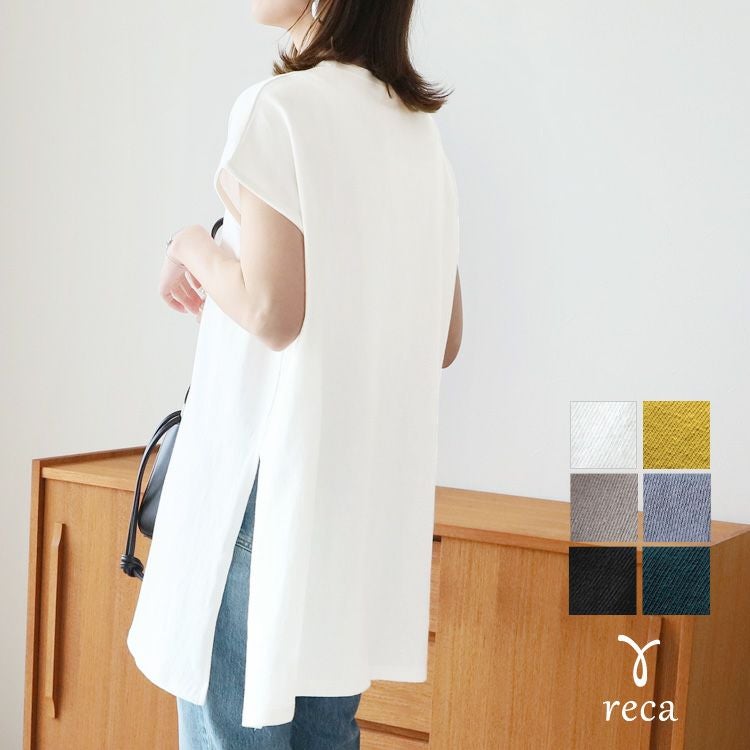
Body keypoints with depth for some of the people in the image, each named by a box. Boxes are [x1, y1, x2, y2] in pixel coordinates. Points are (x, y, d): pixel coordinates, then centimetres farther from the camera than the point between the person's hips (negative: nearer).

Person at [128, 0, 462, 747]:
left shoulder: (281, 107, -10)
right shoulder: (418, 128, 11)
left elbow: (270, 312, -18)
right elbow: (443, 340, 13)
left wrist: (193, 248, 0)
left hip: (271, 466, -7)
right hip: (372, 479, 7)